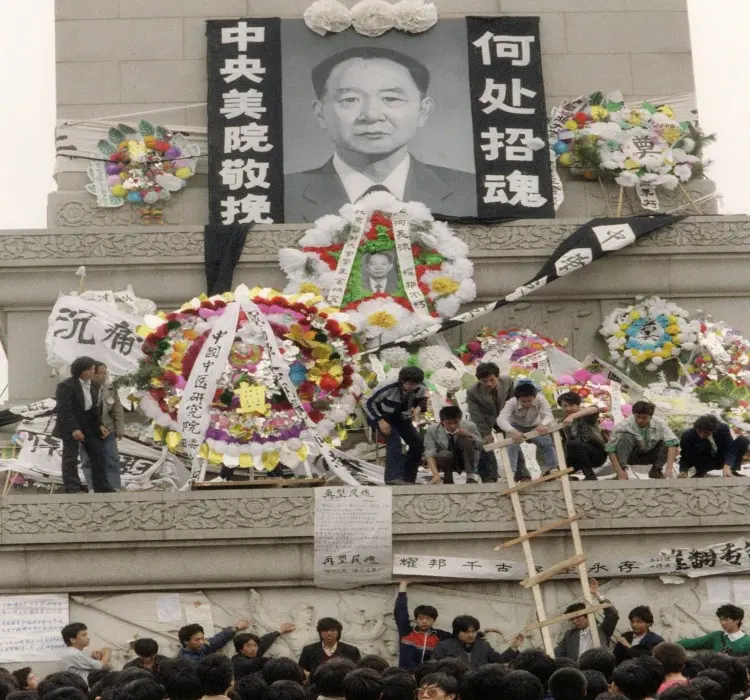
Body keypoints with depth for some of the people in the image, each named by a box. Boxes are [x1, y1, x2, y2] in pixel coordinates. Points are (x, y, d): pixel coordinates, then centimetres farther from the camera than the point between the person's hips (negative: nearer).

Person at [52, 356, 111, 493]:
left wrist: (99, 425, 5)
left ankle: (102, 488, 12)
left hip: (89, 425, 8)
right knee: (71, 457, -5)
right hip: (71, 425, -8)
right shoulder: (66, 386, -14)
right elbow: (64, 410, -20)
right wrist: (73, 429, -27)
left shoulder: (92, 386, 11)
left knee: (98, 454, 6)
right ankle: (72, 488, -4)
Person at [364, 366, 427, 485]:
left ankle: (408, 479, 10)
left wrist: (418, 408, -22)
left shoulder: (420, 389, -19)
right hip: (381, 415, -6)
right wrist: (380, 421, -29)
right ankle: (393, 477, -33)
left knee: (417, 443, 0)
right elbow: (369, 404, -22)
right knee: (394, 441, -28)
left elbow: (422, 400, 3)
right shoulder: (387, 387, -33)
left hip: (400, 417, 6)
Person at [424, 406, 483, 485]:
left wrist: (470, 435, -27)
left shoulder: (469, 426, -12)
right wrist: (436, 475, -39)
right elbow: (430, 455, -23)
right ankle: (448, 478, -7)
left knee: (466, 439, -27)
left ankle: (471, 475, -21)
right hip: (447, 461, -1)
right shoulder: (432, 431, -17)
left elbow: (481, 446, -7)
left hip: (466, 460, 1)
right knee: (444, 454, -36)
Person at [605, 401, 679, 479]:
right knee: (626, 437, -31)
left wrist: (669, 468, -45)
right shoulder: (623, 426, -27)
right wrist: (619, 471, -36)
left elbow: (672, 443, -32)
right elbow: (610, 449, -25)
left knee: (667, 442, -24)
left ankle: (656, 470, -4)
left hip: (651, 456, 2)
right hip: (632, 456, -2)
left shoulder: (660, 424, -22)